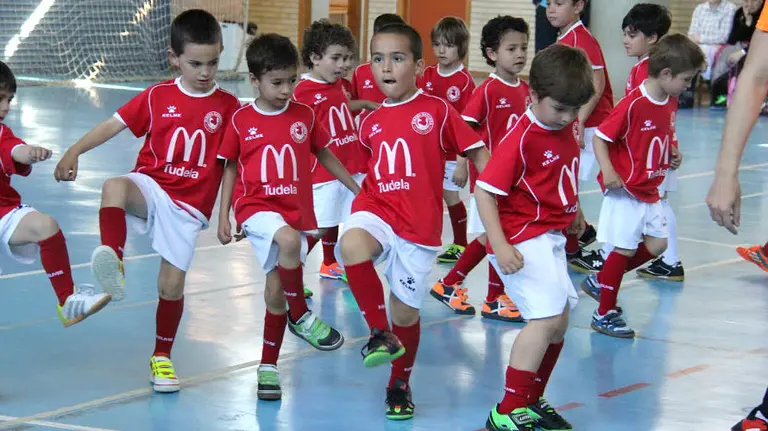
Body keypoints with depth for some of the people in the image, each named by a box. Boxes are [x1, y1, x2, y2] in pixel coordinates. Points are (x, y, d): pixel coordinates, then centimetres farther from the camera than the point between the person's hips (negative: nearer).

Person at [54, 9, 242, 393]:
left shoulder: (227, 106, -1)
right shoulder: (157, 97, 1)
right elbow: (113, 124, -2)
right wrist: (74, 151, -16)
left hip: (190, 205, 0)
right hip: (152, 187, 0)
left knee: (172, 284, -2)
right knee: (114, 187, -36)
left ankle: (162, 357, 20)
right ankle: (114, 264, -51)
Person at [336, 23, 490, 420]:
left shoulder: (437, 111, -4)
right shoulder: (371, 123, 9)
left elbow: (477, 153, -2)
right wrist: (366, 190, 5)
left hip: (419, 226, -2)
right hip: (376, 209, 2)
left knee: (405, 312, 6)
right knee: (352, 245, -34)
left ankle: (400, 384, 34)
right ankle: (381, 335, -16)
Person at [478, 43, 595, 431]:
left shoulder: (567, 129, 4)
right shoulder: (521, 138, -20)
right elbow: (484, 191, -22)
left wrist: (574, 211, 28)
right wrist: (500, 246, -28)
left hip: (552, 236, 9)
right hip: (523, 238, -9)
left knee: (558, 321, 15)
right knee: (548, 317, -18)